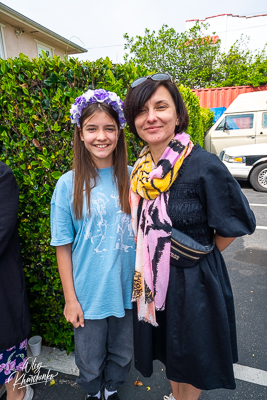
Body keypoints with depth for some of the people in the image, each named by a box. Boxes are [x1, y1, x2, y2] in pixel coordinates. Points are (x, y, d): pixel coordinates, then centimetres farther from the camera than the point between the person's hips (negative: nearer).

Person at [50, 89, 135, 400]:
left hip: (127, 290, 2)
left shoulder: (132, 178, -7)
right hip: (89, 294, -2)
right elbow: (63, 246, -8)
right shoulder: (68, 184, -13)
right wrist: (70, 299, -5)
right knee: (90, 360, 21)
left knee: (122, 354, 24)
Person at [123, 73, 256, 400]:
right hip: (153, 277, 6)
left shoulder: (203, 166, -23)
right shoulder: (140, 168, -4)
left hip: (194, 280, -5)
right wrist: (147, 259, 6)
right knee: (169, 349, 29)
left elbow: (236, 224, -12)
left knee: (191, 357, 21)